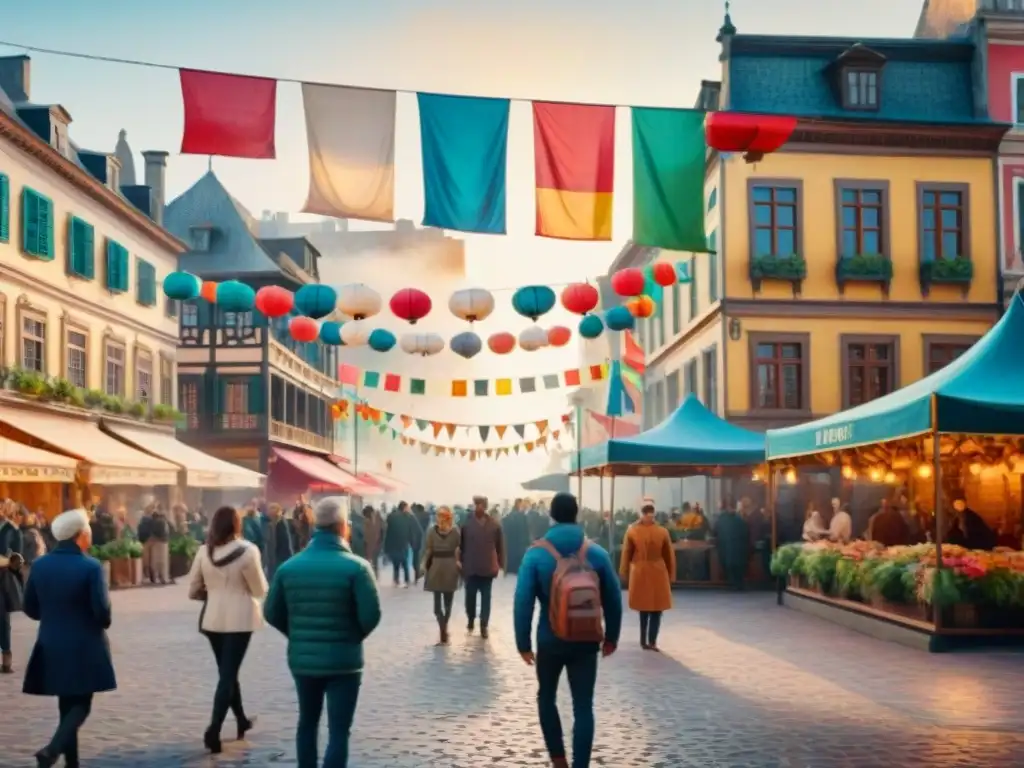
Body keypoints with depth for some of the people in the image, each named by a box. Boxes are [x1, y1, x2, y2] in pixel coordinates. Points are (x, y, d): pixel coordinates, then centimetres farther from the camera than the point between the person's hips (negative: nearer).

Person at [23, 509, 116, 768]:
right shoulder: (90, 566, -16)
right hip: (84, 647, -5)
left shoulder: (40, 565, -1)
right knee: (80, 704, 5)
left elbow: (30, 608, 5)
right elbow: (102, 611, -17)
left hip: (52, 647, 5)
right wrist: (104, 624, 5)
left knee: (66, 705, 16)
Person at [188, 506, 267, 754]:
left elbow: (193, 591, 4)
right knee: (228, 674, 0)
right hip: (239, 619, -4)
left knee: (227, 672, 19)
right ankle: (213, 730, -10)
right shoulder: (247, 550, -13)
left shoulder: (204, 552, -2)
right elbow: (260, 590, -6)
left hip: (213, 619, 4)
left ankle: (242, 721, 33)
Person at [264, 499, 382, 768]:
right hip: (343, 660, -4)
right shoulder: (356, 567, -13)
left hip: (302, 658, 4)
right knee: (338, 730, 1)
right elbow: (371, 615, -17)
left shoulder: (288, 567, 0)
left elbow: (272, 613, 3)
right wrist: (355, 636, 3)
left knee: (307, 722, 21)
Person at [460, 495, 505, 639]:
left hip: (487, 568, 0)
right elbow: (462, 545, 1)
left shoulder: (495, 525, -2)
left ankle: (483, 626, 10)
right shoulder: (467, 524, -5)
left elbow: (500, 546, 3)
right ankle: (470, 619, 31)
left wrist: (500, 564, 2)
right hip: (471, 567, 0)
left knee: (486, 598, 5)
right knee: (470, 596, 9)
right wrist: (462, 563, 0)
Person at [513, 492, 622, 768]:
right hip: (586, 642, 1)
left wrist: (523, 643, -4)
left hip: (550, 641, -1)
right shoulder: (597, 553, -3)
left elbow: (523, 602, -12)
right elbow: (613, 600, 2)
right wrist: (611, 637, 14)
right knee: (583, 707, 5)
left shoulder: (536, 554, -9)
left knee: (546, 697, 21)